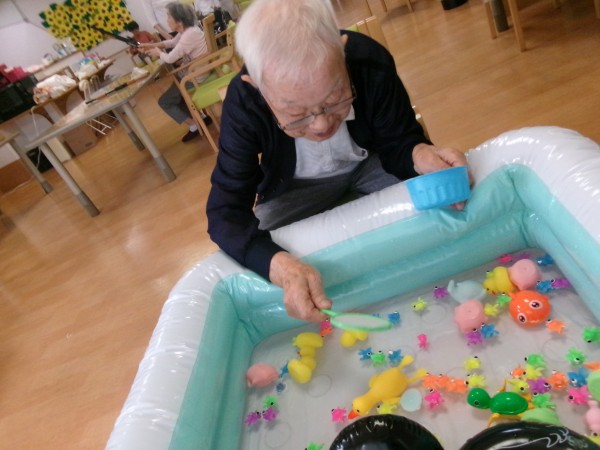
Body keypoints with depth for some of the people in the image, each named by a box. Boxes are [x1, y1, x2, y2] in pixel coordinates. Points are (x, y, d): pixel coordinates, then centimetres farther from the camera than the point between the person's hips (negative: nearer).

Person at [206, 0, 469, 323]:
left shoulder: (371, 62, -31)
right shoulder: (243, 103, -33)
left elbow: (398, 143, -18)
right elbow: (225, 212, -34)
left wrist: (421, 155, -44)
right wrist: (282, 267, -53)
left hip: (370, 162, 1)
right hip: (297, 187, 0)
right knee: (258, 259, -16)